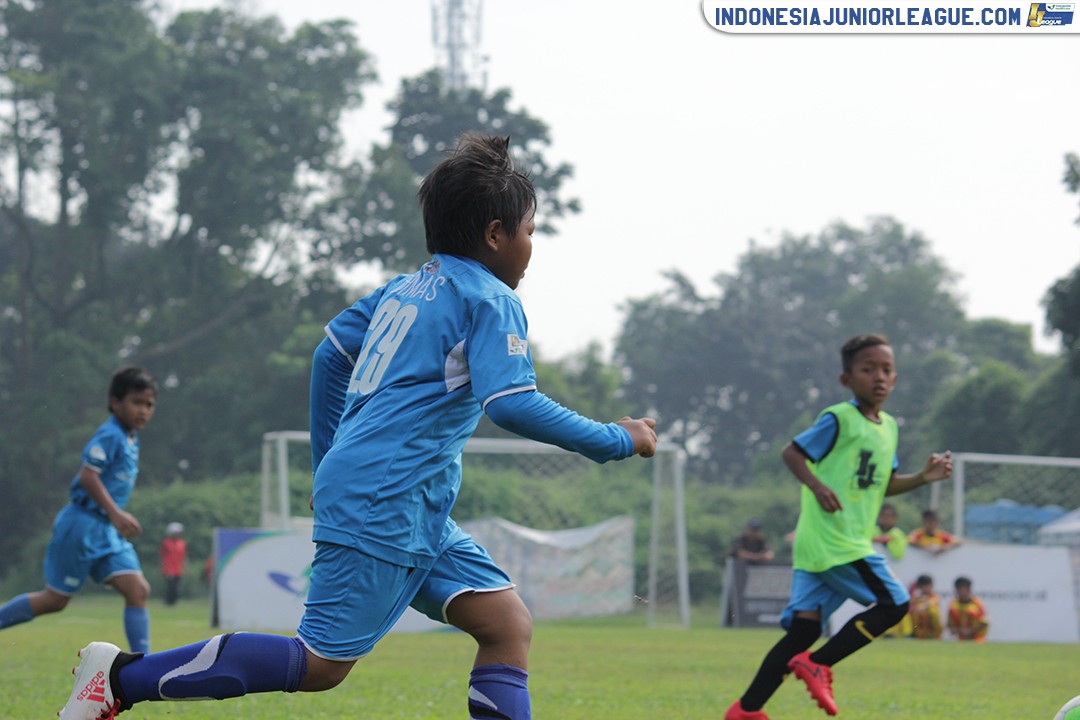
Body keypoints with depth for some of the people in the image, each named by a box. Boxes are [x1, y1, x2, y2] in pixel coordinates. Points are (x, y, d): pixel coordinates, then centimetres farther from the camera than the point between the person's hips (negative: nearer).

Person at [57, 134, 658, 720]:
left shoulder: (407, 288, 18)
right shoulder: (490, 300, -7)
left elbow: (331, 353, 23)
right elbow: (513, 403, -20)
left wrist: (330, 468, 31)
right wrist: (617, 440, -10)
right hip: (383, 504, -10)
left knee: (510, 624, 4)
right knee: (321, 665, -9)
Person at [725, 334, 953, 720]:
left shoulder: (888, 426, 18)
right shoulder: (839, 419, -8)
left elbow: (883, 485, 27)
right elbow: (792, 452, -7)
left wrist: (923, 477, 13)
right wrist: (817, 486, -21)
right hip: (833, 539, -8)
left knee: (805, 626, 3)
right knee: (894, 604, -10)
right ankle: (818, 664, -5)